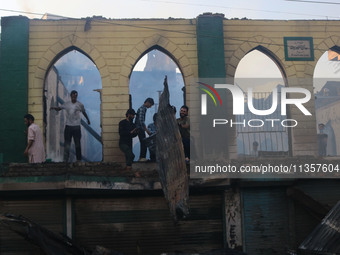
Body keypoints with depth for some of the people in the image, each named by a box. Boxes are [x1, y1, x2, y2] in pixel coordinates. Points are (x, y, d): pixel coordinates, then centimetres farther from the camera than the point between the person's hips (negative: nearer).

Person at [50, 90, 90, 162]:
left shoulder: (80, 105, 2)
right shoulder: (66, 104, 4)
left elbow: (84, 113, 17)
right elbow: (59, 108, 6)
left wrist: (88, 120, 28)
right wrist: (53, 108, -16)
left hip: (76, 126, -1)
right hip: (68, 126, 1)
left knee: (77, 144, 4)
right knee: (67, 144, 0)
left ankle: (79, 159, 13)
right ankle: (65, 160, 2)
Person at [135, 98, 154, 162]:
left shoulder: (144, 108, 17)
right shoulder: (141, 109, -14)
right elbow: (141, 121, -23)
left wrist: (146, 129, 22)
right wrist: (146, 130, -23)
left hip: (141, 129, 10)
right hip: (140, 128, -10)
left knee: (143, 144, 9)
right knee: (143, 143, -12)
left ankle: (142, 157, 12)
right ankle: (142, 157, -11)